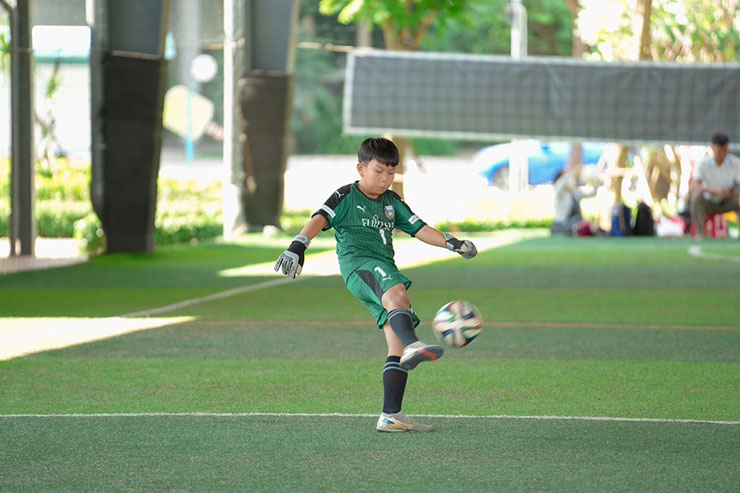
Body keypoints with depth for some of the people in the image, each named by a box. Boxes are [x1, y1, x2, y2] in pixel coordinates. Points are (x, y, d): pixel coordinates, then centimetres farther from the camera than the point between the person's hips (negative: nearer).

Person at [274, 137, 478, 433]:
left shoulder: (392, 201, 25)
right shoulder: (347, 197, 5)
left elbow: (418, 228, 25)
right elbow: (320, 219, -9)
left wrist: (451, 243, 12)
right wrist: (299, 245, -26)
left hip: (385, 270, 7)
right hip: (357, 263, -7)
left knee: (398, 344, -4)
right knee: (397, 292, -39)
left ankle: (391, 416, -6)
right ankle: (413, 345, -69)